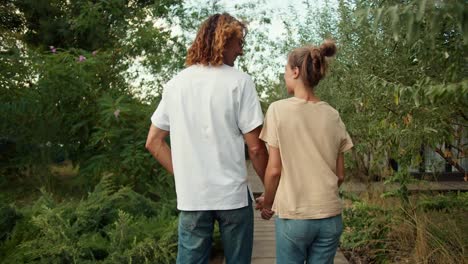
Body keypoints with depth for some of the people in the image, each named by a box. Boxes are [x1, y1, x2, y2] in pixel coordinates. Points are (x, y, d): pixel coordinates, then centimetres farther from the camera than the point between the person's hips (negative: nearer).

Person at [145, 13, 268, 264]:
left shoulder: (175, 84, 5)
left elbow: (153, 142, 8)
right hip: (233, 194, -3)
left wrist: (184, 175, 12)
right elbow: (255, 147, -9)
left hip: (190, 196, 3)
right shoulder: (239, 81, -8)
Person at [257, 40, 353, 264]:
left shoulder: (278, 109, -9)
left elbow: (274, 169, -10)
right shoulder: (332, 115, 2)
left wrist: (267, 203, 6)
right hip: (330, 215, 4)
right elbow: (340, 175, 5)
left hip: (293, 214, -3)